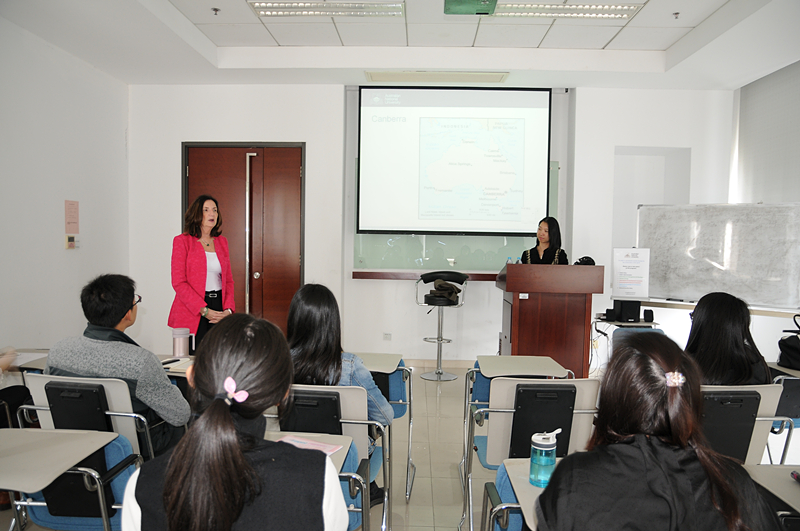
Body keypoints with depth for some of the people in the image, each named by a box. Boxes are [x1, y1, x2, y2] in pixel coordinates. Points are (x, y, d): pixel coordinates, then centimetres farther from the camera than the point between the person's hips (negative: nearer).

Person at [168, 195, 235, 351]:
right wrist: (204, 310, -14)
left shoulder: (222, 242, 14)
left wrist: (228, 309, -2)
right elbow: (179, 283, -7)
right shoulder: (182, 241, -1)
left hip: (219, 312, 4)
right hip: (192, 314, -4)